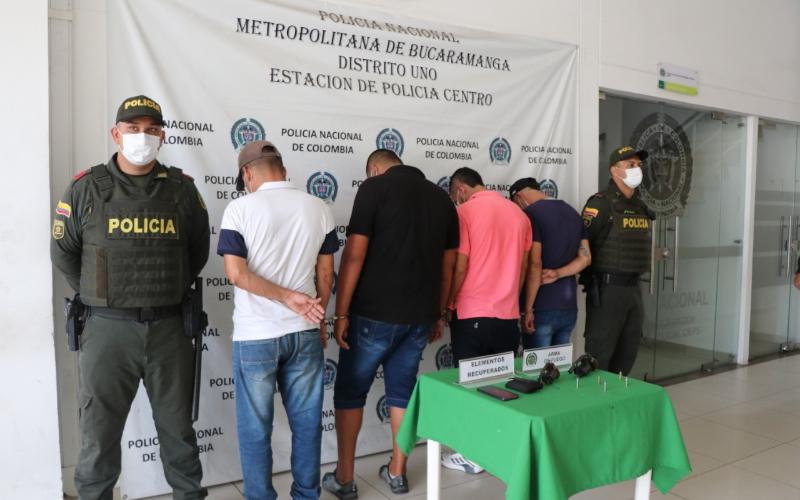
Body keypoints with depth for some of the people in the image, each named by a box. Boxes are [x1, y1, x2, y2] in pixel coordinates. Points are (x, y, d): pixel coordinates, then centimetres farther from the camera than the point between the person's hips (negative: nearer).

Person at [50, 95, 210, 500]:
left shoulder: (182, 189, 4)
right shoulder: (86, 188, 0)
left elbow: (198, 250, 14)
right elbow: (63, 253, 9)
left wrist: (171, 292, 10)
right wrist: (99, 297, 7)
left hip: (168, 327, 1)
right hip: (107, 330, -1)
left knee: (177, 425, 13)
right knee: (99, 429, 9)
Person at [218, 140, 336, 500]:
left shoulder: (240, 209, -8)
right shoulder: (318, 208, 1)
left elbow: (236, 273, -15)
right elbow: (325, 275, 4)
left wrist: (287, 298, -10)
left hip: (255, 336, -3)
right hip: (305, 333, 3)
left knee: (255, 428, 11)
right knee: (306, 422, 14)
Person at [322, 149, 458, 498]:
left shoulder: (374, 187, -6)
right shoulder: (441, 196, 11)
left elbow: (354, 255, -13)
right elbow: (447, 265, 13)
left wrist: (341, 313, -9)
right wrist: (438, 313, 20)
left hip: (375, 313, -5)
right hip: (421, 315, 5)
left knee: (350, 392, 10)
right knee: (403, 391, 17)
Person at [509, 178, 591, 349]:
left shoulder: (530, 213, -11)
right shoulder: (573, 212, 14)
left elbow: (535, 265, -19)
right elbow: (585, 258, 11)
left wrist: (528, 310, -14)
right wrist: (558, 274, -3)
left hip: (542, 308, -8)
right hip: (569, 307, 8)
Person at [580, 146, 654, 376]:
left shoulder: (641, 208, 13)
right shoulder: (600, 204, -11)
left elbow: (638, 247, 17)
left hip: (633, 288, 8)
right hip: (607, 289, -8)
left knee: (628, 353, 15)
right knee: (600, 354, -1)